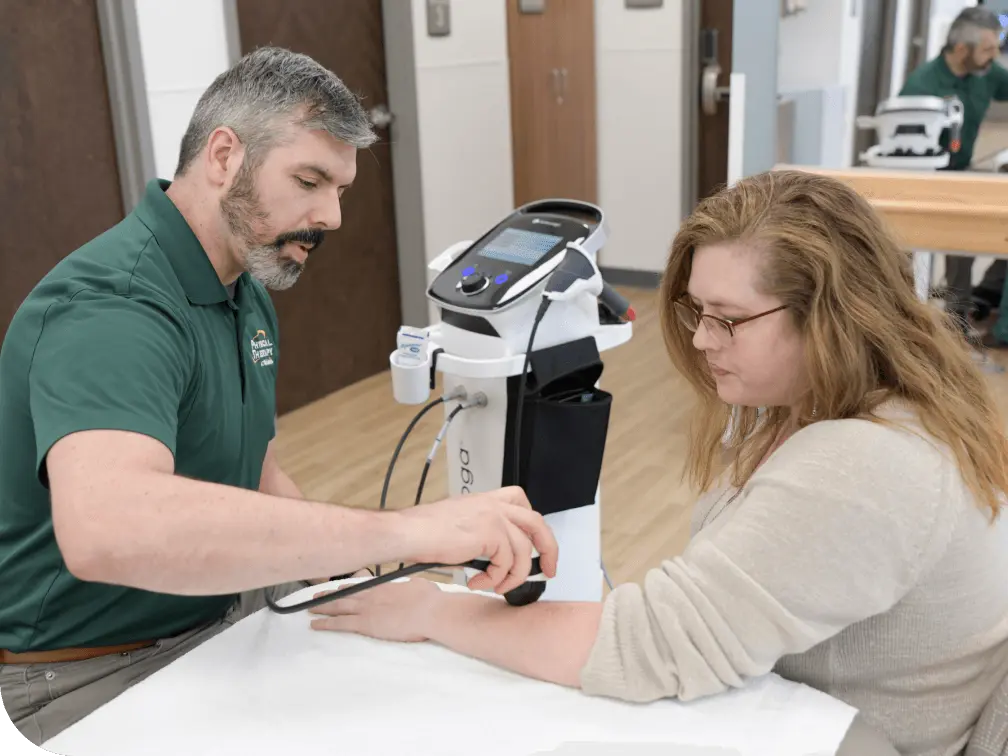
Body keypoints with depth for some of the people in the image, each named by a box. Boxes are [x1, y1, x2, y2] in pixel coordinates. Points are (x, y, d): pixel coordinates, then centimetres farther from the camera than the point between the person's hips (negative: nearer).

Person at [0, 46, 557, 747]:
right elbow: (106, 528, -44)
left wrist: (346, 563, -3)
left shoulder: (247, 293, 7)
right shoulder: (109, 305, -25)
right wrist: (404, 530, -47)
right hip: (90, 679, -8)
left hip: (224, 609, 9)